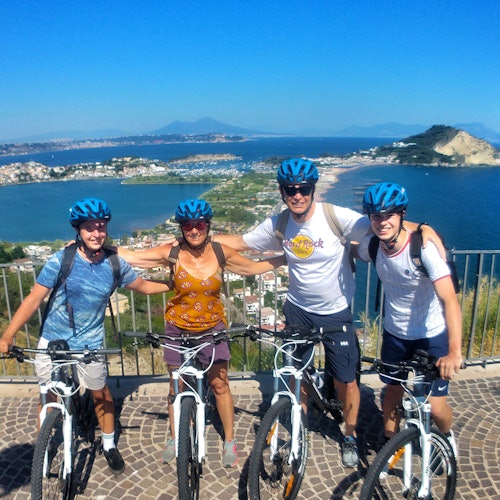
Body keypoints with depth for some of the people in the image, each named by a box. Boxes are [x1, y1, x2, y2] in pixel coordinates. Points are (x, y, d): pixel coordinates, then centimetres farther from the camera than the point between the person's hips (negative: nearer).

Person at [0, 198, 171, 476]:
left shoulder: (115, 264, -9)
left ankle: (109, 445, 35)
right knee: (49, 397, 13)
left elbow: (143, 286, 7)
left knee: (100, 393, 12)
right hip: (53, 339, 0)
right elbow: (35, 298, -14)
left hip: (90, 342, 1)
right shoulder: (62, 260, -15)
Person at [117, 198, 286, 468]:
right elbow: (131, 257, -9)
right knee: (176, 385, 14)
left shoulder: (221, 252, -11)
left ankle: (230, 441, 27)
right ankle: (174, 438, 36)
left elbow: (252, 267, 2)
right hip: (178, 328, 0)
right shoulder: (171, 253, -15)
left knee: (220, 385, 6)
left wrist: (286, 257, 1)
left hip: (212, 328, 0)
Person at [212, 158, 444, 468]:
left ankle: (350, 437, 34)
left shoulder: (337, 217, -20)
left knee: (345, 381, 6)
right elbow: (240, 242, 3)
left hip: (335, 312, -2)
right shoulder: (278, 225, -9)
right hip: (298, 310, 3)